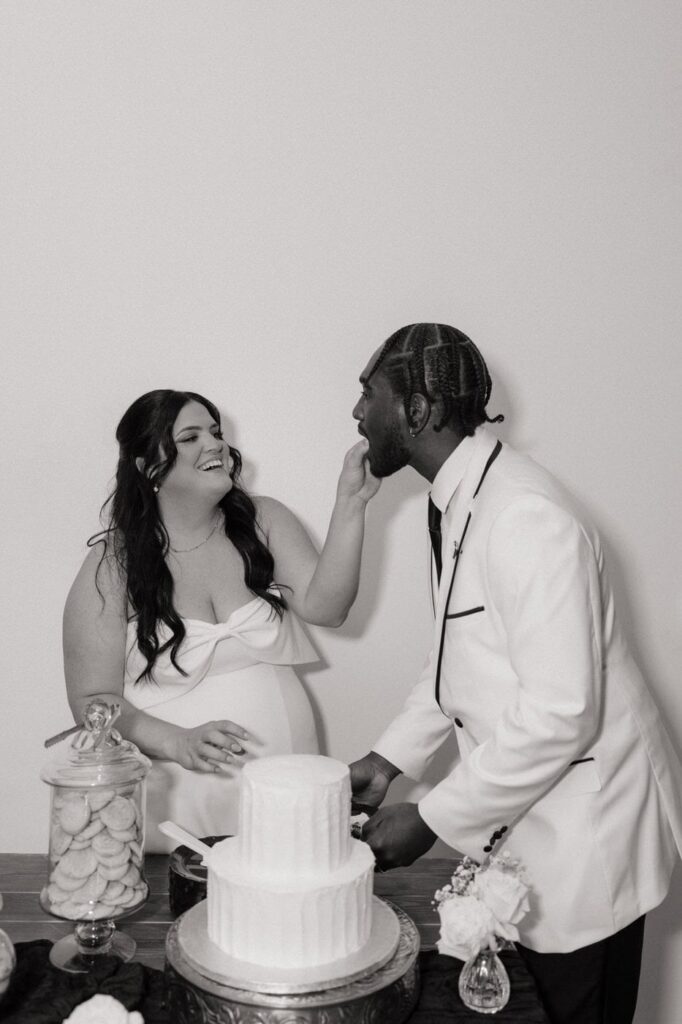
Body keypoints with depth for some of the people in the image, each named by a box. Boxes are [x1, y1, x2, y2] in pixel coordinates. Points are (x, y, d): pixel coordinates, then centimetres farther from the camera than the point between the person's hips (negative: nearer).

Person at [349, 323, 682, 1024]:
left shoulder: (524, 518, -26)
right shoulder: (456, 503, 3)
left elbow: (560, 711, -28)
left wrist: (433, 818, -20)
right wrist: (389, 758, 5)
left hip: (586, 822, -8)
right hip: (526, 818, 8)